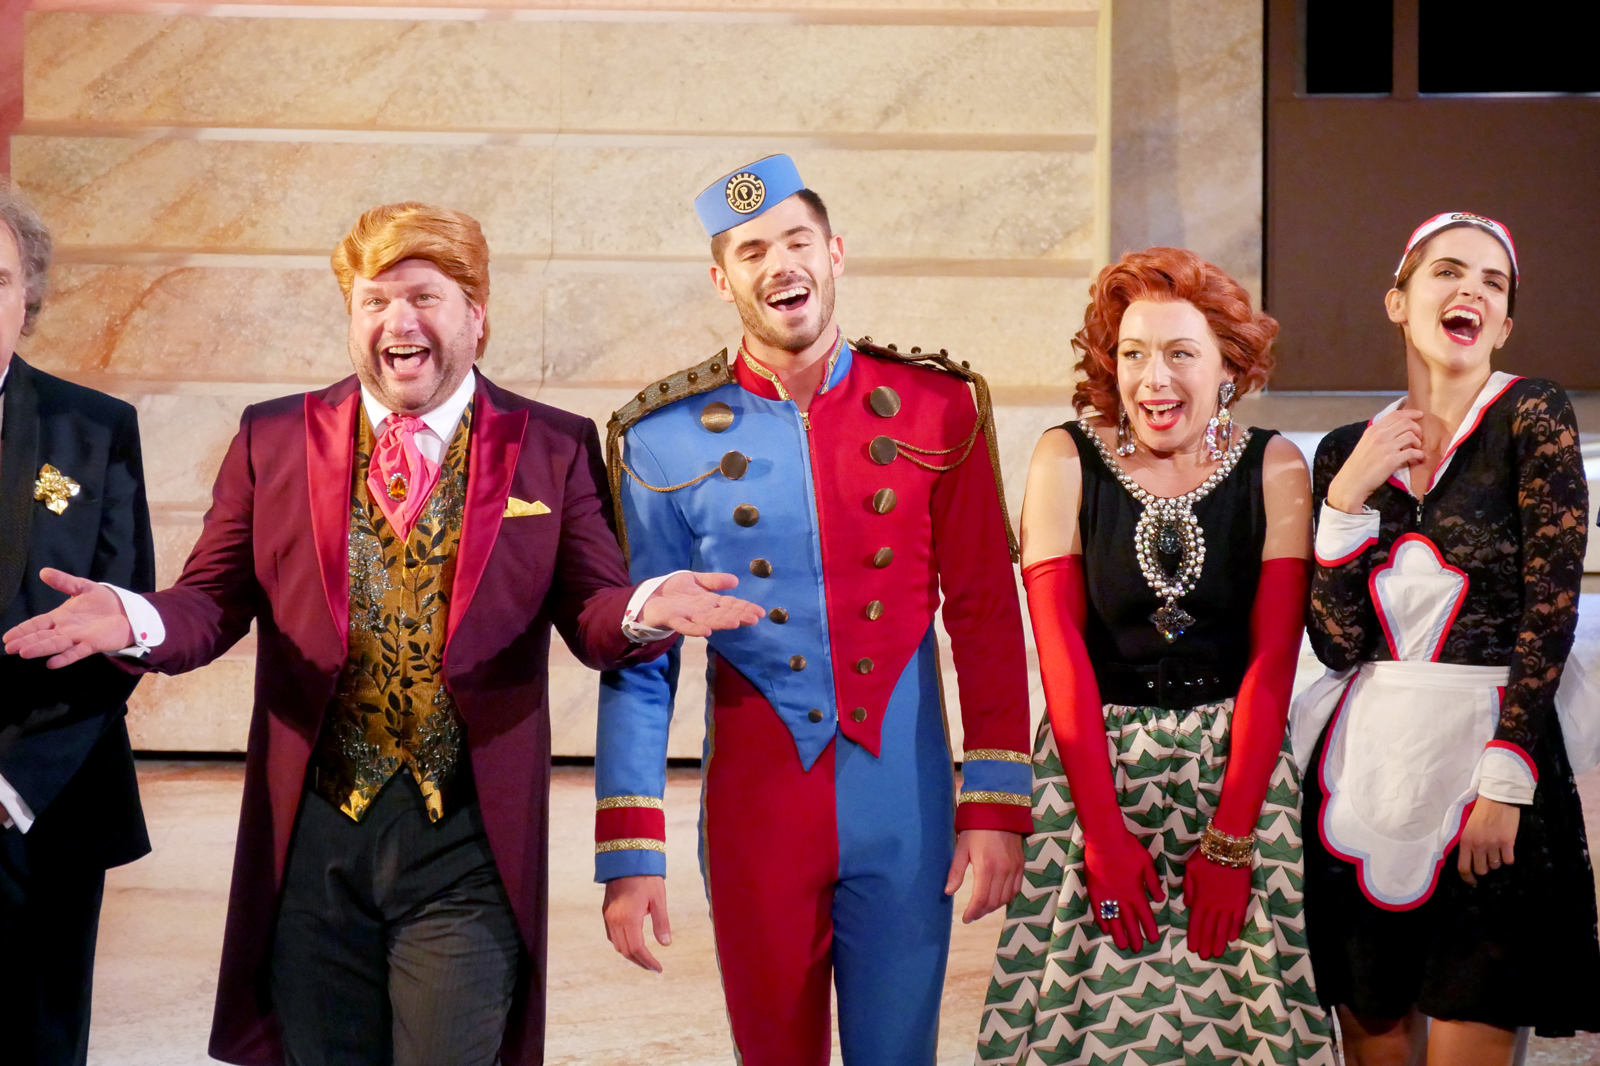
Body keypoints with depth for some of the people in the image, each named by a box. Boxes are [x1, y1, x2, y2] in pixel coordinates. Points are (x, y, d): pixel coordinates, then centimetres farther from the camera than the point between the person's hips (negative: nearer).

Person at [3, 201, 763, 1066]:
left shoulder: (552, 448, 4)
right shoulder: (273, 440, 8)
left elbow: (592, 616, 1)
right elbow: (213, 602, 7)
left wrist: (641, 611, -22)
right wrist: (134, 619, -15)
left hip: (467, 840, -2)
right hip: (311, 834, 2)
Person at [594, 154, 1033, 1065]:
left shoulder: (938, 408, 0)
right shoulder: (666, 442, -2)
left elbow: (988, 620, 2)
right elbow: (636, 662, 0)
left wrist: (998, 808, -3)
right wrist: (629, 854, -5)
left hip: (905, 812, 0)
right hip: (757, 814, 0)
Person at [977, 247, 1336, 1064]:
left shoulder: (1275, 469, -1)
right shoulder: (1066, 460, -3)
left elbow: (1273, 659, -5)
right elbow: (1060, 652, -7)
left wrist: (1230, 838, -12)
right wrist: (1104, 835, -12)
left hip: (1238, 762, 1)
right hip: (1095, 760, 0)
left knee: (1229, 999, 2)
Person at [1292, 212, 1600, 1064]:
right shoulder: (1348, 451, 9)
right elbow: (1339, 641, 1)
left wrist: (1504, 783, -14)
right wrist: (1347, 495, -8)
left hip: (1485, 747, -4)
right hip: (1364, 766, 4)